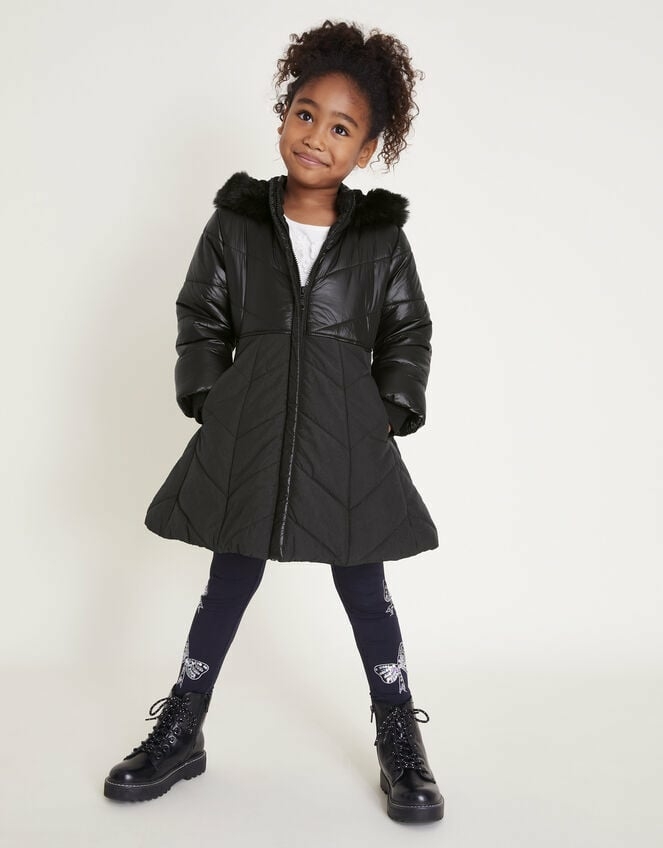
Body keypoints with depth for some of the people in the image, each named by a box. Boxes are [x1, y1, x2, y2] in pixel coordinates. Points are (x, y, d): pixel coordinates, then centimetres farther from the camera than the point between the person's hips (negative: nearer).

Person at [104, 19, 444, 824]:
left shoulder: (382, 238, 3)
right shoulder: (235, 223, 4)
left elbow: (408, 335, 8)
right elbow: (200, 320, 7)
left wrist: (391, 414, -2)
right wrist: (208, 400, -2)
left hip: (349, 442, 0)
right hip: (246, 437, 1)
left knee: (365, 589, 8)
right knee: (230, 581, 12)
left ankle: (400, 743, 26)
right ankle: (180, 735, 31)